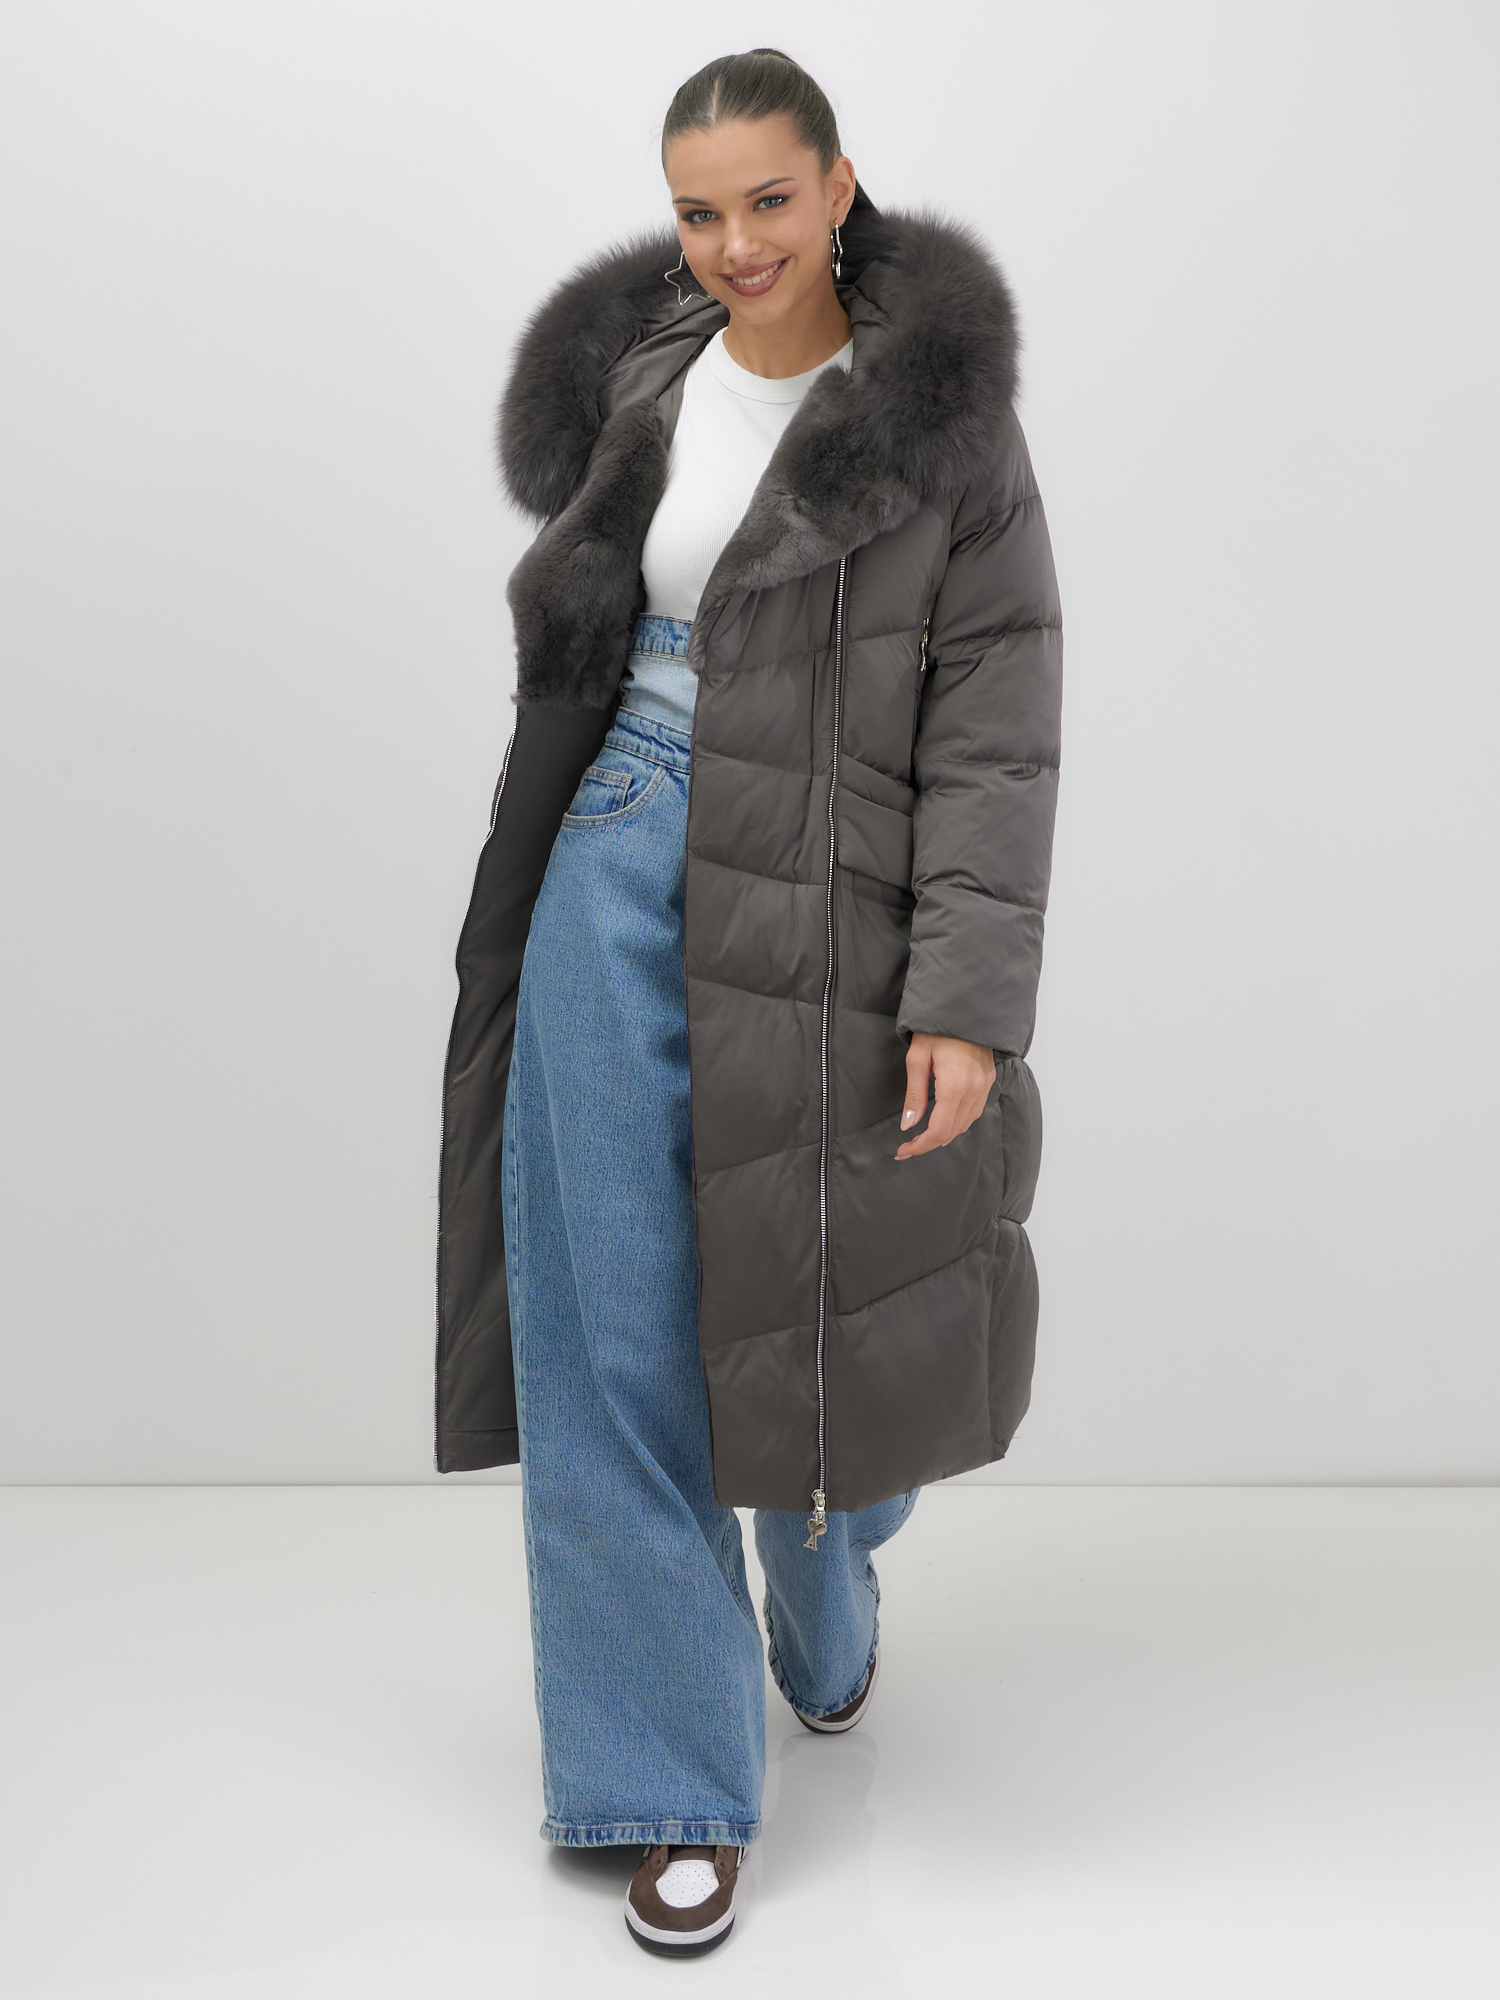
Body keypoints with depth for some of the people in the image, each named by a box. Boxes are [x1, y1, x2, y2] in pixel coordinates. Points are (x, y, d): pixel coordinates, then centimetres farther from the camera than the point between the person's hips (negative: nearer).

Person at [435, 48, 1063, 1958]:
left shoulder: (943, 422, -6)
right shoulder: (634, 376, 7)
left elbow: (995, 735, -10)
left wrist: (970, 1000, -18)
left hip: (818, 919, -3)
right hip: (617, 885, 3)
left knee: (810, 1317, 12)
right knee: (623, 1337, 2)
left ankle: (826, 1617, 48)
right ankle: (674, 1783, 17)